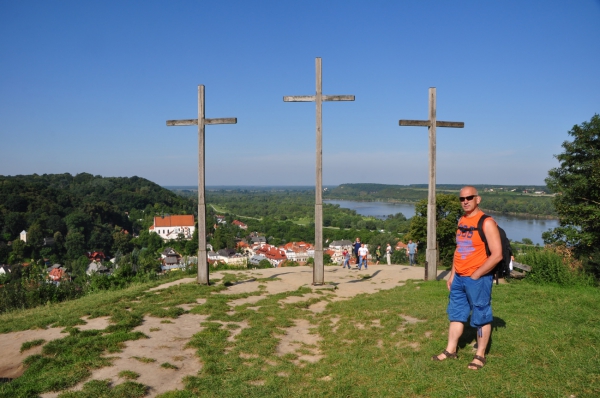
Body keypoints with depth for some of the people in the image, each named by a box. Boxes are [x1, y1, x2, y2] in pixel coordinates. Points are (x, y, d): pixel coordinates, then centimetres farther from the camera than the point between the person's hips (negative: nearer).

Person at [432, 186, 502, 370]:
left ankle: (480, 355, 19)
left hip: (478, 279, -7)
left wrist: (476, 275, -15)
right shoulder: (461, 221, 10)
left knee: (481, 317, 6)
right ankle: (450, 350, 26)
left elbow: (497, 254, -18)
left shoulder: (486, 222, -14)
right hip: (459, 278, 8)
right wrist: (452, 274, 13)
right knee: (456, 314, 14)